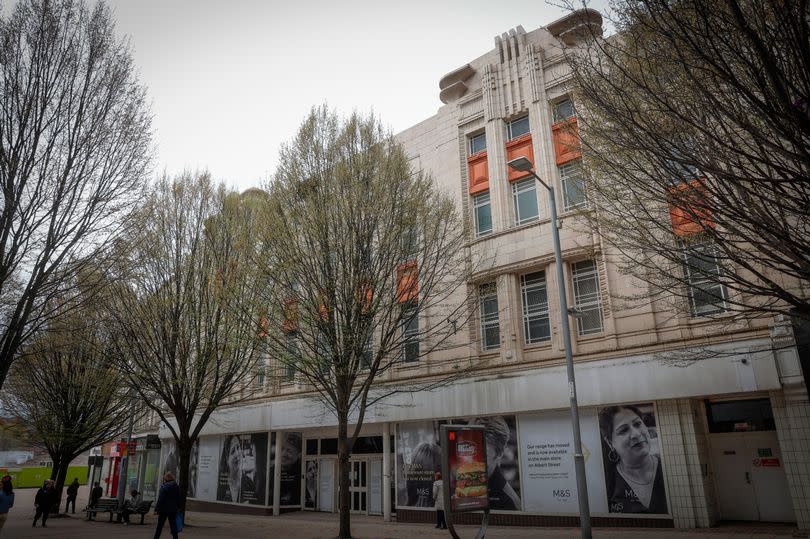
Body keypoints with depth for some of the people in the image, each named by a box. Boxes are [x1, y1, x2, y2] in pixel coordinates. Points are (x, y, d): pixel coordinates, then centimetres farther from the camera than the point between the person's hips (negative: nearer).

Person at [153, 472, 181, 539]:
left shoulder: (164, 487, -12)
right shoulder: (176, 487, 5)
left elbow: (160, 499, -14)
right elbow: (178, 499, 11)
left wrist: (156, 509, -10)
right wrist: (178, 508, 19)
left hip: (164, 509, -4)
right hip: (173, 509, 4)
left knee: (160, 526, 10)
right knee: (173, 525, 6)